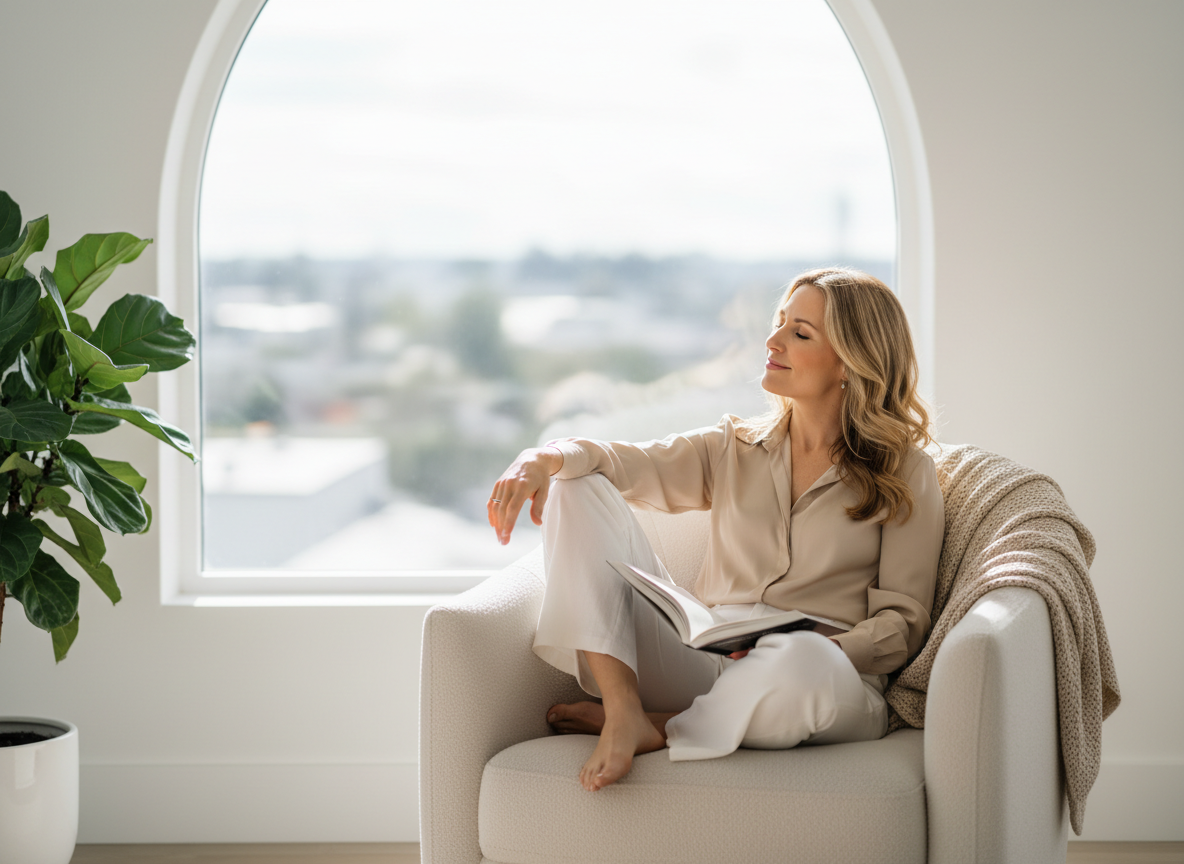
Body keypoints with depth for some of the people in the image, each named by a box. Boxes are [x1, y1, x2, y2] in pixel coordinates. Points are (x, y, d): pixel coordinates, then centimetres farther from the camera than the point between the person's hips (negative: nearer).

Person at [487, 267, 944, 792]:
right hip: (697, 665, 4)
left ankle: (661, 730, -14)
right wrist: (548, 458, -19)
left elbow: (904, 622, 2)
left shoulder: (906, 474, 8)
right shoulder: (734, 449, 20)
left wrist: (820, 648, -17)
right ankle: (624, 711, -25)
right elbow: (634, 465, 3)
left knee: (803, 663, -44)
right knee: (577, 488, -8)